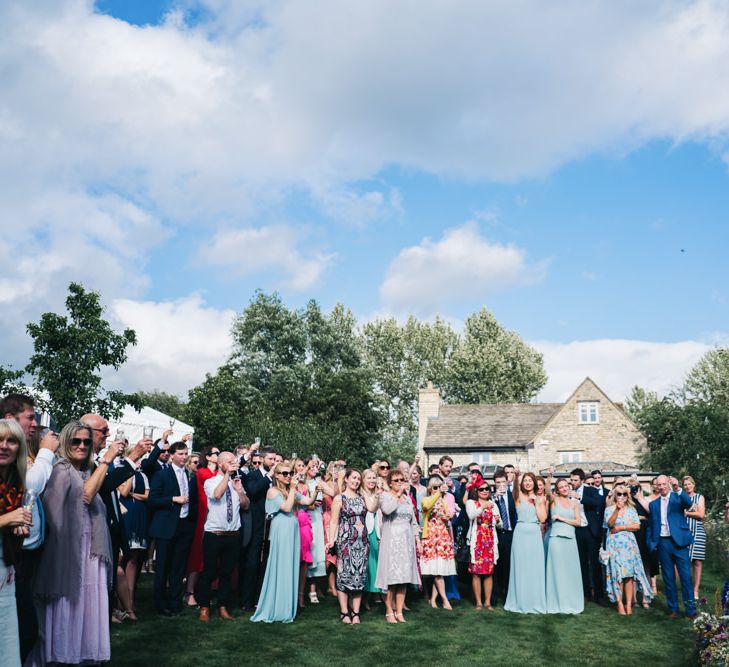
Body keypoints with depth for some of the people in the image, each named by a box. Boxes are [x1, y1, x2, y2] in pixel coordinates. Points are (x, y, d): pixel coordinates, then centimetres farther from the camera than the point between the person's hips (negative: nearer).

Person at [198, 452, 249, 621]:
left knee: (227, 573, 11)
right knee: (208, 572, 3)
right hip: (213, 534, -4)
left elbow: (245, 505, 7)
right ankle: (204, 608, 15)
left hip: (233, 535, 4)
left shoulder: (237, 483, 10)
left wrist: (239, 490, -9)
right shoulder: (210, 482, -3)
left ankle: (223, 608, 21)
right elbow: (217, 494, -24)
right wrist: (227, 474, -18)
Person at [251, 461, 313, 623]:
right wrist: (292, 490, -11)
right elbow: (287, 508, -15)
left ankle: (286, 608, 15)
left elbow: (308, 501, 7)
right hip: (281, 531, -6)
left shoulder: (291, 491, 15)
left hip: (293, 531, 6)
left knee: (291, 569, 7)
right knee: (279, 568, -2)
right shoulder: (273, 491, -5)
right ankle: (273, 609, 8)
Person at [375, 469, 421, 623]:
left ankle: (399, 611, 10)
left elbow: (413, 521, 17)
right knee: (391, 576, -5)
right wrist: (398, 495, -15)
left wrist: (417, 539, 11)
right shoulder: (385, 495, -1)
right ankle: (389, 611, 4)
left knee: (404, 577, 4)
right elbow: (386, 509, -24)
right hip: (391, 541, -5)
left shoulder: (407, 497, 15)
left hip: (407, 541, 5)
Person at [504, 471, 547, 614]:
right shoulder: (519, 496, 2)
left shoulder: (540, 499, 10)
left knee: (535, 569, 4)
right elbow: (515, 488, -21)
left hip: (535, 535, 2)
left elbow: (543, 519, 0)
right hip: (521, 534, -2)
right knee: (520, 568, 2)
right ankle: (520, 602, 10)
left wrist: (537, 502, -4)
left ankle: (535, 602, 13)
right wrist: (515, 477, -39)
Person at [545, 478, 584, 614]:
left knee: (570, 571, 6)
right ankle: (557, 603, 5)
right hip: (556, 538, -3)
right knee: (557, 571, -1)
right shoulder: (554, 500, 5)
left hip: (570, 539, 3)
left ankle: (571, 602, 16)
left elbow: (578, 522, 3)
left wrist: (561, 518, -5)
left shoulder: (574, 502, 11)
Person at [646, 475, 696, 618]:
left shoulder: (677, 497, 2)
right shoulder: (653, 504, 13)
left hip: (679, 542, -3)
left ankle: (690, 609, 3)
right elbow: (651, 526, 17)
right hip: (663, 543, 3)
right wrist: (650, 543, 8)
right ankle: (673, 609, 16)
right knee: (668, 578, 8)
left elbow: (688, 504, -20)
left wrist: (678, 488, -32)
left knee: (686, 577, -3)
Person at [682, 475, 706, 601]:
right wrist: (692, 511, -4)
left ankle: (695, 591, 4)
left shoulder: (700, 497, 10)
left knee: (697, 562, -2)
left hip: (697, 533, 0)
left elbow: (701, 515, -1)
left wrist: (686, 512, -1)